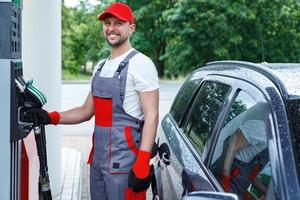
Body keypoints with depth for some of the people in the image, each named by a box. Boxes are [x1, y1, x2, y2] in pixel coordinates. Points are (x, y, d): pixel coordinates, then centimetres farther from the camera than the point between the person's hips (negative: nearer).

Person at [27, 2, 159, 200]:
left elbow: (151, 115, -14)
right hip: (98, 159, 8)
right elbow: (87, 111, 20)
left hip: (124, 161, -8)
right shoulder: (101, 66, 17)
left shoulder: (140, 64, -9)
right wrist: (51, 117, 6)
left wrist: (143, 161, -22)